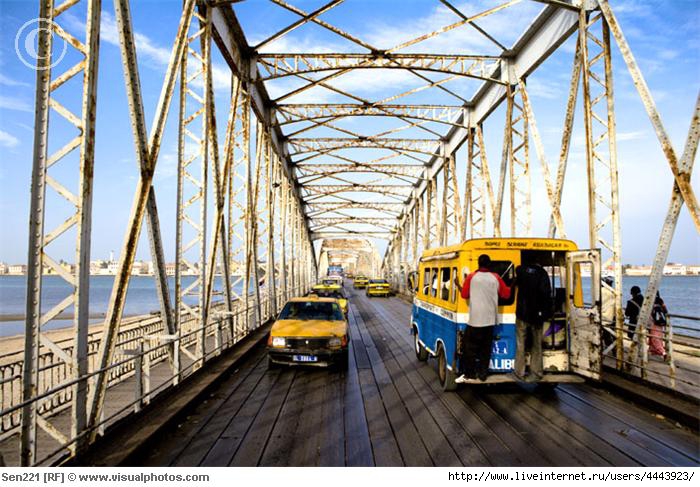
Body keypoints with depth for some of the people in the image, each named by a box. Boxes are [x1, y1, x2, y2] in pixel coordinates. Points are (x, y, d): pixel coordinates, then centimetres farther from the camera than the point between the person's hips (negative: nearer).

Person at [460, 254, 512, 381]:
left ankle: (471, 373, 12)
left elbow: (464, 295, 0)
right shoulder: (496, 278, 0)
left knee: (471, 346, 9)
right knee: (486, 348, 11)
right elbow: (506, 294, 9)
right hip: (489, 319, 3)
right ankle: (483, 373, 14)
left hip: (475, 318, -2)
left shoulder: (471, 277, -6)